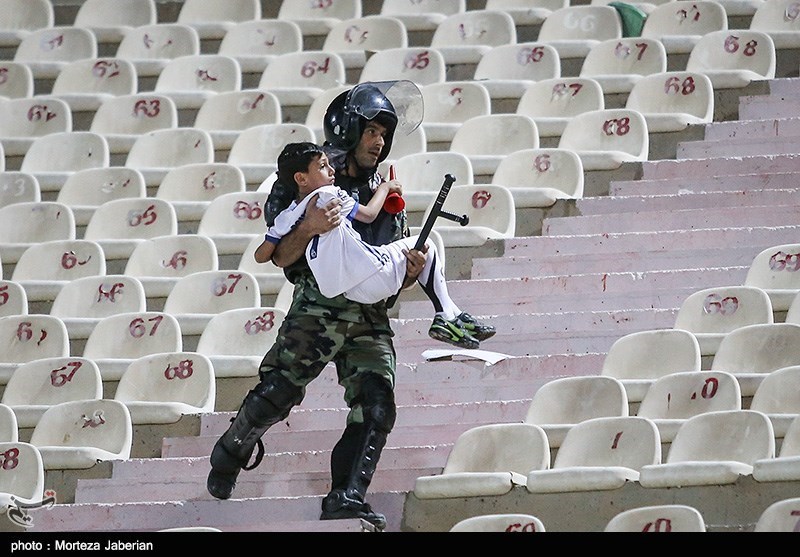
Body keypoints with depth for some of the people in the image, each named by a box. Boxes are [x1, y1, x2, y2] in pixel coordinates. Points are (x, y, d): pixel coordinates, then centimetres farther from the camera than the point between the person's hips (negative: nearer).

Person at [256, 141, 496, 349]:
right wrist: (385, 187, 20)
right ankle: (448, 316, 12)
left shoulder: (286, 218, 7)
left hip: (353, 294, 7)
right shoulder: (329, 195, -10)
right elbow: (369, 214, 2)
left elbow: (261, 255, 12)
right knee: (424, 246, 16)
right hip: (376, 277, -7)